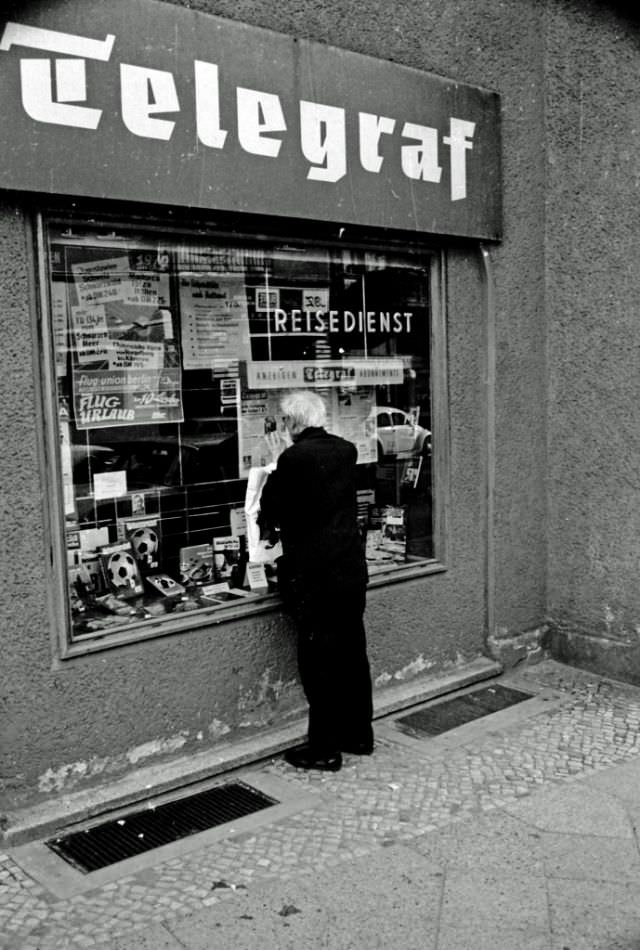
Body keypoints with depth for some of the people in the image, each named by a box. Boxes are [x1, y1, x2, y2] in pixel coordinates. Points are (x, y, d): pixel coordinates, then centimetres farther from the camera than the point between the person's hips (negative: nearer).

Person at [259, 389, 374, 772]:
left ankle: (324, 748, 11)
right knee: (353, 652, 16)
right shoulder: (347, 451, 4)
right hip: (353, 570, 7)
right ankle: (359, 733, 29)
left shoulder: (294, 458, -15)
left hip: (314, 576, -7)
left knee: (319, 660, 2)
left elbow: (270, 512, -5)